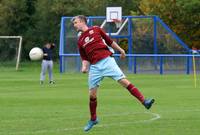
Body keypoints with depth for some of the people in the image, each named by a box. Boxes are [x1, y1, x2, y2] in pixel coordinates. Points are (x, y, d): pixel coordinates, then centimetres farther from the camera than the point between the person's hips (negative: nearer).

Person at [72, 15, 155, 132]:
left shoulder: (95, 29, 10)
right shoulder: (80, 41, 16)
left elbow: (109, 41, 16)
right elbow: (85, 58, 15)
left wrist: (121, 50, 17)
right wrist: (85, 67, -3)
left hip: (107, 60, -3)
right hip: (94, 66, 3)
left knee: (124, 81, -16)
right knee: (92, 94, 1)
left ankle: (144, 101, -19)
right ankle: (93, 119, 18)